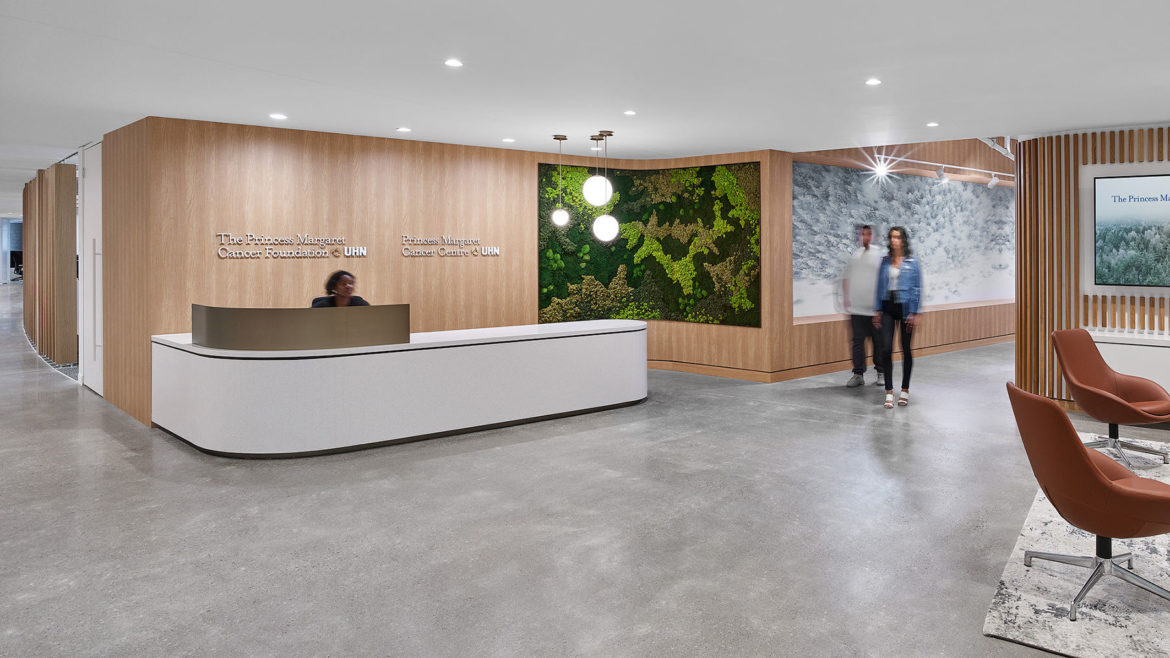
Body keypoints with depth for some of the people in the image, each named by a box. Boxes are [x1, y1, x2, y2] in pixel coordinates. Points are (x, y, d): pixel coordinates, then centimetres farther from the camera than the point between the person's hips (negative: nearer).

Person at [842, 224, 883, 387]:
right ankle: (858, 374, 9)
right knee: (858, 341, 3)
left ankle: (881, 372, 19)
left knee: (878, 341, 6)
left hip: (875, 308, -2)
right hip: (856, 307, 2)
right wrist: (846, 298, 6)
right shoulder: (854, 256, 9)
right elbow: (846, 278, 14)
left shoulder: (879, 256, 0)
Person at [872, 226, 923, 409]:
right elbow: (880, 286, 9)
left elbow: (917, 288, -4)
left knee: (906, 349, 8)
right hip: (887, 307, 2)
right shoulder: (885, 261, 7)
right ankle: (889, 392, 1)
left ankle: (905, 390, 20)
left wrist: (914, 313, -10)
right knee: (886, 349, -5)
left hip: (905, 307, -2)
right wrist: (877, 310, 5)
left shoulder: (912, 262, -3)